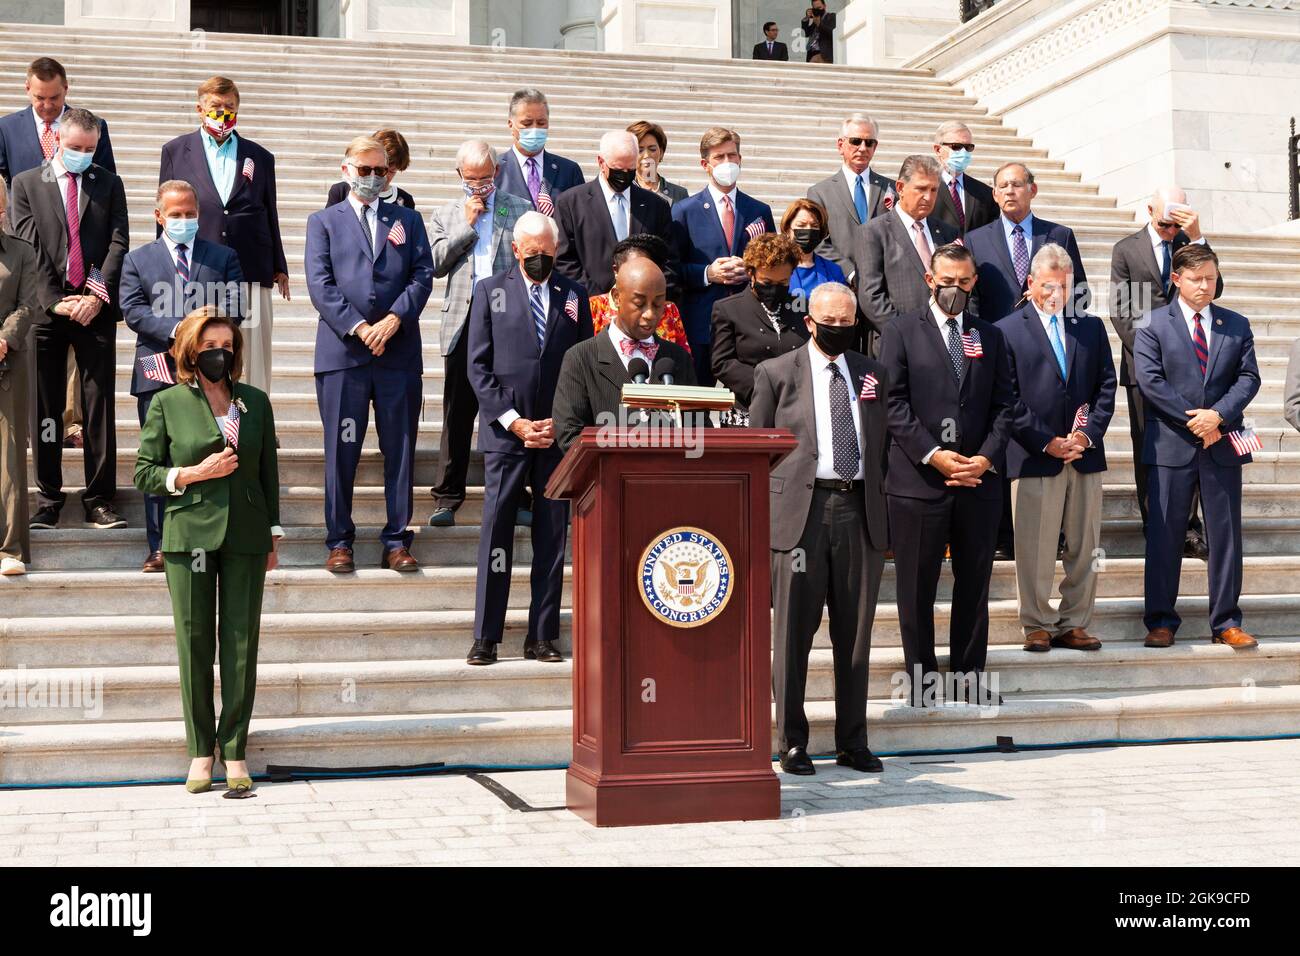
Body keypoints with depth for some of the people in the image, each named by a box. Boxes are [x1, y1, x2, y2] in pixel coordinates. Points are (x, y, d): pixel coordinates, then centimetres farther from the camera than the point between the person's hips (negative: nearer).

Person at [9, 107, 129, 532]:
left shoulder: (109, 184, 12)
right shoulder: (26, 183, 9)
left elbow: (119, 243, 4)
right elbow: (28, 248, 1)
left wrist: (99, 295, -9)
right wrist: (55, 301, -9)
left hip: (95, 308, 0)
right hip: (46, 309, 0)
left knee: (99, 406, -1)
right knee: (45, 409, 3)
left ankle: (100, 500, 3)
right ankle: (48, 498, 10)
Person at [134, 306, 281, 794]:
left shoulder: (255, 401, 11)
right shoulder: (167, 403, 3)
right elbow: (144, 474, 4)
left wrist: (274, 533, 12)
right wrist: (196, 472, -11)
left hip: (245, 537, 2)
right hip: (189, 534, -2)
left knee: (241, 644, 0)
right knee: (194, 643, 2)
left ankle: (234, 749, 8)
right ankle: (200, 750, 12)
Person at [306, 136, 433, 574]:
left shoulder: (408, 220, 16)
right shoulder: (323, 221, 12)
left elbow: (423, 275, 5)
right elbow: (319, 284, 0)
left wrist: (394, 319, -11)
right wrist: (358, 327, -12)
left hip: (400, 352, 1)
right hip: (342, 352, -1)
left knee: (400, 450, 3)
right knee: (341, 451, 1)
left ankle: (397, 541, 9)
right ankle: (339, 542, 9)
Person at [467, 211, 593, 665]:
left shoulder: (574, 296, 10)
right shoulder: (491, 291, 6)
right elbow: (478, 366, 1)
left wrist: (560, 422, -3)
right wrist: (513, 421, -8)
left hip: (559, 434, 2)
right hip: (504, 430, -1)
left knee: (552, 538, 3)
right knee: (496, 532, -3)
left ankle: (542, 638, 10)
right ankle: (485, 637, 3)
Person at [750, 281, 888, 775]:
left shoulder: (874, 374, 15)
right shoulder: (776, 373, 5)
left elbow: (883, 443, 20)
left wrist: (879, 501, 11)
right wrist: (765, 510, -1)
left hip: (860, 511, 3)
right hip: (799, 511, -3)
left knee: (855, 632, 8)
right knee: (793, 631, -1)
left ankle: (852, 741, 17)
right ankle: (792, 742, 9)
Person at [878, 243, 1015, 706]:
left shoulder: (990, 336, 13)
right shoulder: (901, 332, 2)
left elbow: (1004, 403, 8)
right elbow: (893, 403, -5)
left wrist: (988, 457, -7)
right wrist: (932, 454, -14)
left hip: (979, 479, 3)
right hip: (917, 478, -3)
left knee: (974, 583, 9)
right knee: (917, 586, 3)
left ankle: (969, 676, 19)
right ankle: (922, 680, 14)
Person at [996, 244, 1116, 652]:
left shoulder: (1091, 328, 14)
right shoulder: (1007, 331, 1)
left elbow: (1107, 385, 10)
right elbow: (1009, 400, -4)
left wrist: (1088, 435, -5)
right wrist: (1047, 443, -10)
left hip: (1085, 454, 4)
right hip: (1034, 457, -4)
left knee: (1084, 546, 7)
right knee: (1035, 549, 0)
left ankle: (1074, 624, 15)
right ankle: (1038, 625, 11)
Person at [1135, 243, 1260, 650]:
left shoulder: (1237, 325, 11)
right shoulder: (1152, 326, 2)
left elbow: (1249, 377, 4)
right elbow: (1150, 381, -7)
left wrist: (1218, 415, -13)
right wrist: (1194, 423, -12)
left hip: (1223, 446, 3)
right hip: (1171, 446, -2)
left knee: (1226, 535, 5)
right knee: (1164, 536, 1)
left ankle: (1227, 623, 13)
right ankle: (1161, 621, 10)